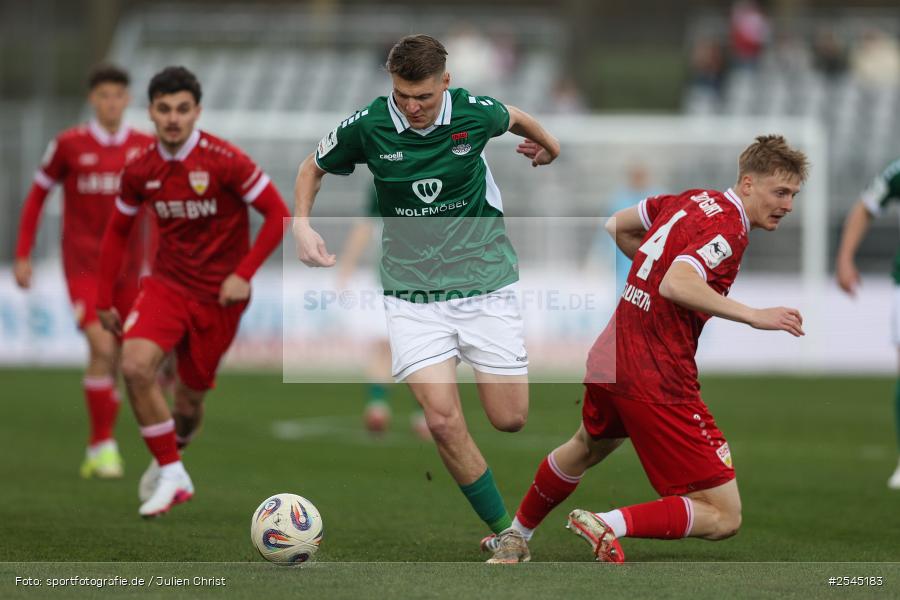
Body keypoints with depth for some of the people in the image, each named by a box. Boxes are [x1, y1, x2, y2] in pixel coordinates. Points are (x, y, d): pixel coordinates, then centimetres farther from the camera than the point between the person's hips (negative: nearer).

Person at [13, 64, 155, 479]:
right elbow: (37, 196, 6)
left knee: (112, 361, 7)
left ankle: (97, 454, 19)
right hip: (82, 265, -3)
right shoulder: (69, 145, -3)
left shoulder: (145, 148, 3)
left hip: (129, 267, 3)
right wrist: (22, 256, 3)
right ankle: (104, 445, -11)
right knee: (102, 349, -20)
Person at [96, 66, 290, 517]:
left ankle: (169, 458, 39)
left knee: (189, 402, 4)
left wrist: (244, 274, -19)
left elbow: (279, 215, -12)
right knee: (135, 365, -23)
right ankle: (172, 476, -11)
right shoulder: (140, 171, -2)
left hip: (218, 297, -3)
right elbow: (118, 230, 14)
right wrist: (104, 300, 11)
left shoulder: (224, 162, -15)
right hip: (166, 285, 3)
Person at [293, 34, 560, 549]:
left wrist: (548, 146, 35)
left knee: (510, 419, -2)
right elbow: (313, 168, 10)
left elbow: (515, 119, 16)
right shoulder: (368, 126, -10)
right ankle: (505, 531, 1)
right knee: (443, 418, -15)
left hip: (485, 280, 0)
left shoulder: (475, 113, -10)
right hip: (412, 290, 0)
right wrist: (303, 226, -5)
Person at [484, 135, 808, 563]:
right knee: (724, 517, -8)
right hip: (659, 381, -9)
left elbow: (618, 226, 23)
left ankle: (515, 538, 56)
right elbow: (676, 286, -33)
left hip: (608, 357, 9)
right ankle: (609, 525, -19)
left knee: (588, 447, 40)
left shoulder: (693, 201, 9)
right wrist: (754, 316, -32)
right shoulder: (728, 230, -17)